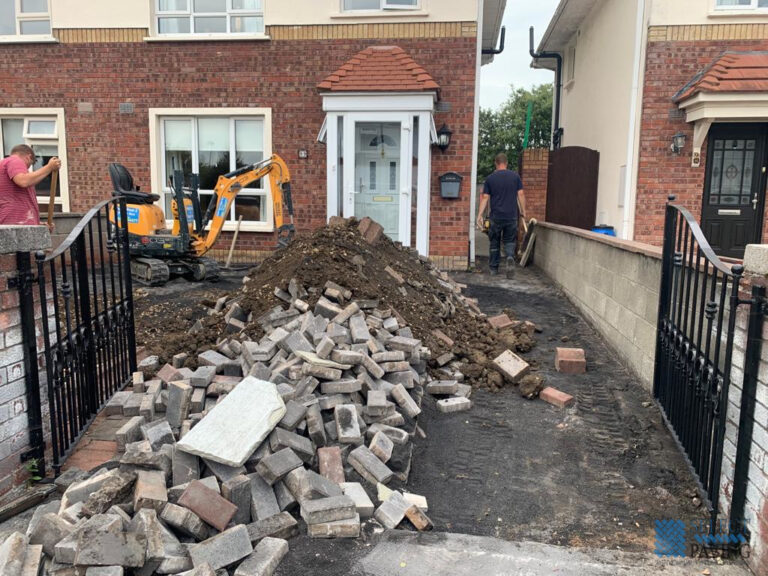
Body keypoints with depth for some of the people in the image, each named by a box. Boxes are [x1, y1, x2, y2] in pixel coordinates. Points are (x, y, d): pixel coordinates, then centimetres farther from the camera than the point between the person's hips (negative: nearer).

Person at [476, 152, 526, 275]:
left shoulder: (490, 178, 0)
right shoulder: (515, 176, 2)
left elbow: (485, 197, -2)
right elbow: (521, 194, 0)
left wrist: (480, 215, 1)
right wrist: (523, 211, 10)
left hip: (496, 216, 0)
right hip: (512, 216, 1)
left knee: (495, 243, 11)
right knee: (510, 240, 12)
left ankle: (494, 268, 16)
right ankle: (510, 256, -18)